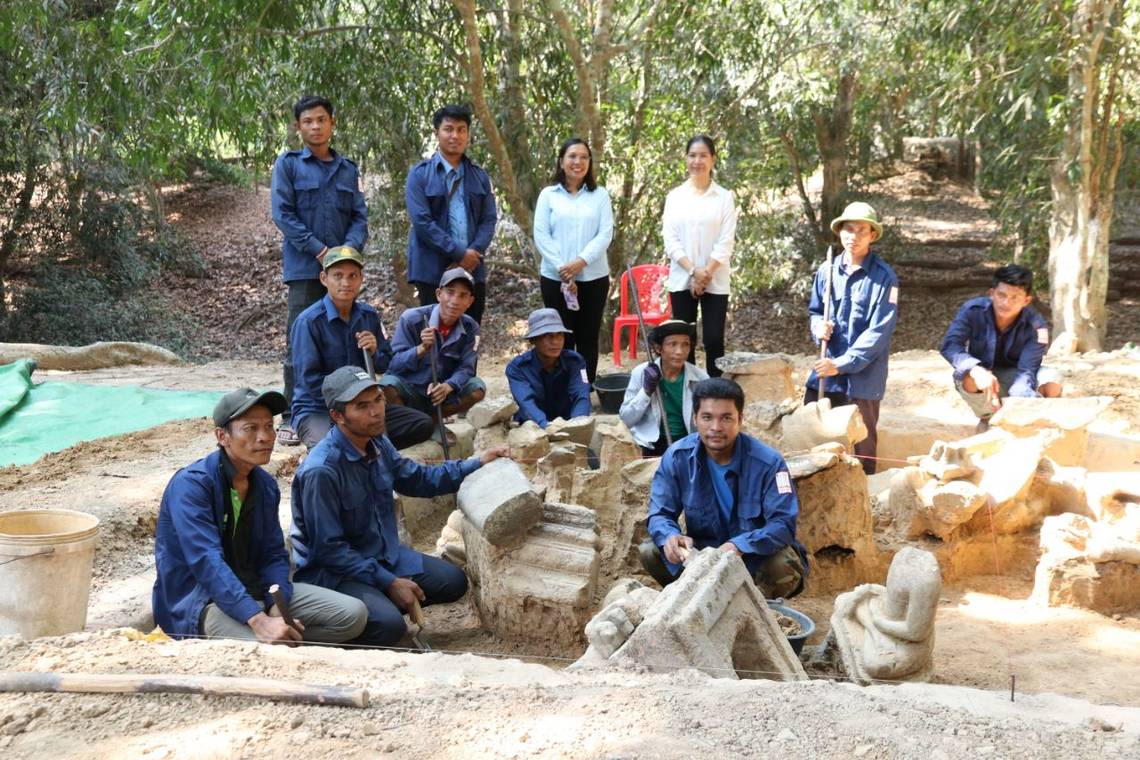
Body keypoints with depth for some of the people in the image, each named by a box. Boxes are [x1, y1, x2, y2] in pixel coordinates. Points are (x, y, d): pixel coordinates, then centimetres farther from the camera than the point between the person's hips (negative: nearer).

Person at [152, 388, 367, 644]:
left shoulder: (266, 485, 7)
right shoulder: (191, 484, -17)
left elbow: (273, 554, 7)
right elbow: (208, 562, -27)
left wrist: (278, 608, -14)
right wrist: (260, 621, -37)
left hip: (256, 590, 7)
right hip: (201, 601, -7)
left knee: (353, 614, -7)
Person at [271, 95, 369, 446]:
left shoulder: (348, 170, 14)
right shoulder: (288, 164, 3)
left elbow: (360, 216, 10)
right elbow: (282, 213, -6)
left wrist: (350, 248, -10)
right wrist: (319, 250, -13)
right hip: (305, 268, -4)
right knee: (300, 343, -6)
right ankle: (292, 417, -1)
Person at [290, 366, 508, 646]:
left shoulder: (378, 445, -1)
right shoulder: (321, 471, -27)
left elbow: (418, 479, 19)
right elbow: (328, 549, -22)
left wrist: (476, 464, 10)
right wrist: (389, 582, -20)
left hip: (382, 555, 8)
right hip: (332, 570, -8)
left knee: (453, 581, 5)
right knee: (389, 625, -30)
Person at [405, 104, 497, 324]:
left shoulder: (480, 177, 13)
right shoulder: (420, 174, -1)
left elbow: (489, 220, 7)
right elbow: (422, 221, -10)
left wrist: (473, 254, -10)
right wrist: (459, 253, -14)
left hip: (473, 271, 4)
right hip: (433, 272, -4)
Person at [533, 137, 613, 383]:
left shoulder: (600, 195, 7)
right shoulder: (548, 195, 5)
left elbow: (605, 234, -2)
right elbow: (541, 235, -2)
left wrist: (581, 262, -15)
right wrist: (561, 268, -13)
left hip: (593, 277, 1)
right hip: (555, 278, -1)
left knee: (588, 337, 4)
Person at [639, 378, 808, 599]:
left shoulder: (768, 462, -19)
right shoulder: (677, 457, -11)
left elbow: (783, 523, -24)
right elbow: (660, 513, -9)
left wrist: (740, 546, -42)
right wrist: (669, 536, -35)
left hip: (756, 558, -2)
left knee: (785, 564, -35)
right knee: (650, 552, -21)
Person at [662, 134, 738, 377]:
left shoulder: (725, 197, 3)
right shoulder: (675, 196, 6)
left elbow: (726, 241, -3)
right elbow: (670, 239, 0)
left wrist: (706, 273, -13)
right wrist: (693, 271, -12)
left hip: (716, 281, -1)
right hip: (682, 280, 1)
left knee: (713, 340, -2)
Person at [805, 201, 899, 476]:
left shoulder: (884, 277, -10)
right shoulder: (826, 271, 4)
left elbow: (879, 331, -14)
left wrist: (842, 364, -18)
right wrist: (818, 325, -7)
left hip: (862, 378, -4)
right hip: (825, 372, 4)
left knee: (861, 450, 5)